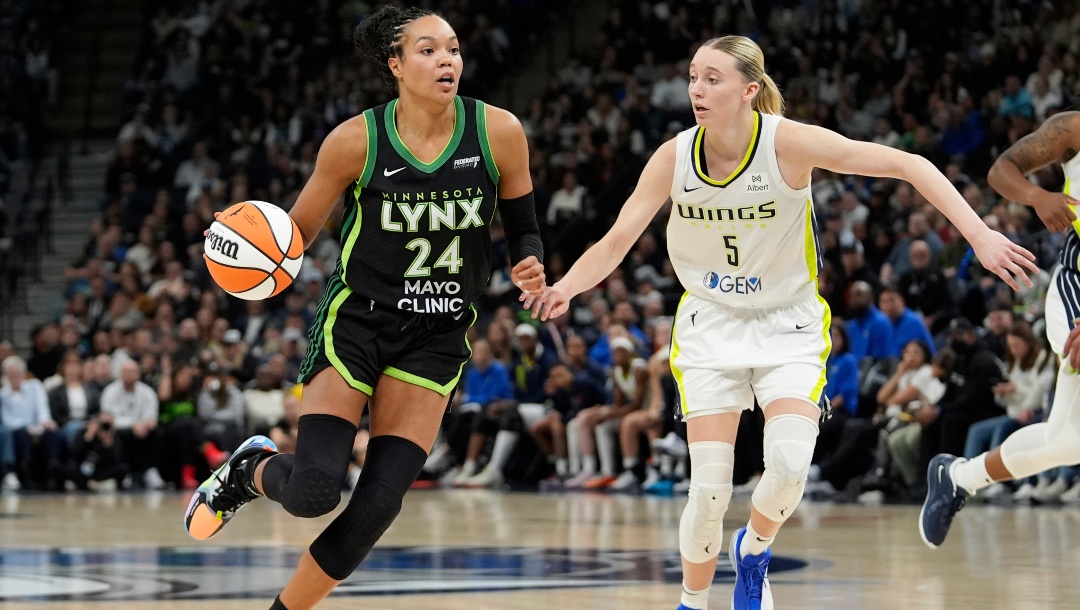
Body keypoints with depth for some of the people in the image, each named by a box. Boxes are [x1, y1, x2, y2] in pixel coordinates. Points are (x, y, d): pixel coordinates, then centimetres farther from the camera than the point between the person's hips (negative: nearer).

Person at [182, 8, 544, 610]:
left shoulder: (498, 132, -8)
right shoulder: (357, 140, -12)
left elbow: (523, 228, 5)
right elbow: (297, 233, -1)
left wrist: (530, 267, -17)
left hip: (437, 335, 2)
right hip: (356, 320, -2)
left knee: (378, 504, -7)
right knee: (314, 490, -17)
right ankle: (253, 470, 19)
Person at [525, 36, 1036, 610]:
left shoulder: (788, 142, -20)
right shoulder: (674, 158, -11)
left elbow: (908, 164, -19)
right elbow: (616, 242, -8)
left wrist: (980, 236, -28)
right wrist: (566, 287, -29)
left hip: (788, 324, -1)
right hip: (711, 326, 1)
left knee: (789, 466, -22)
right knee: (709, 492, -9)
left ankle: (753, 549, 12)